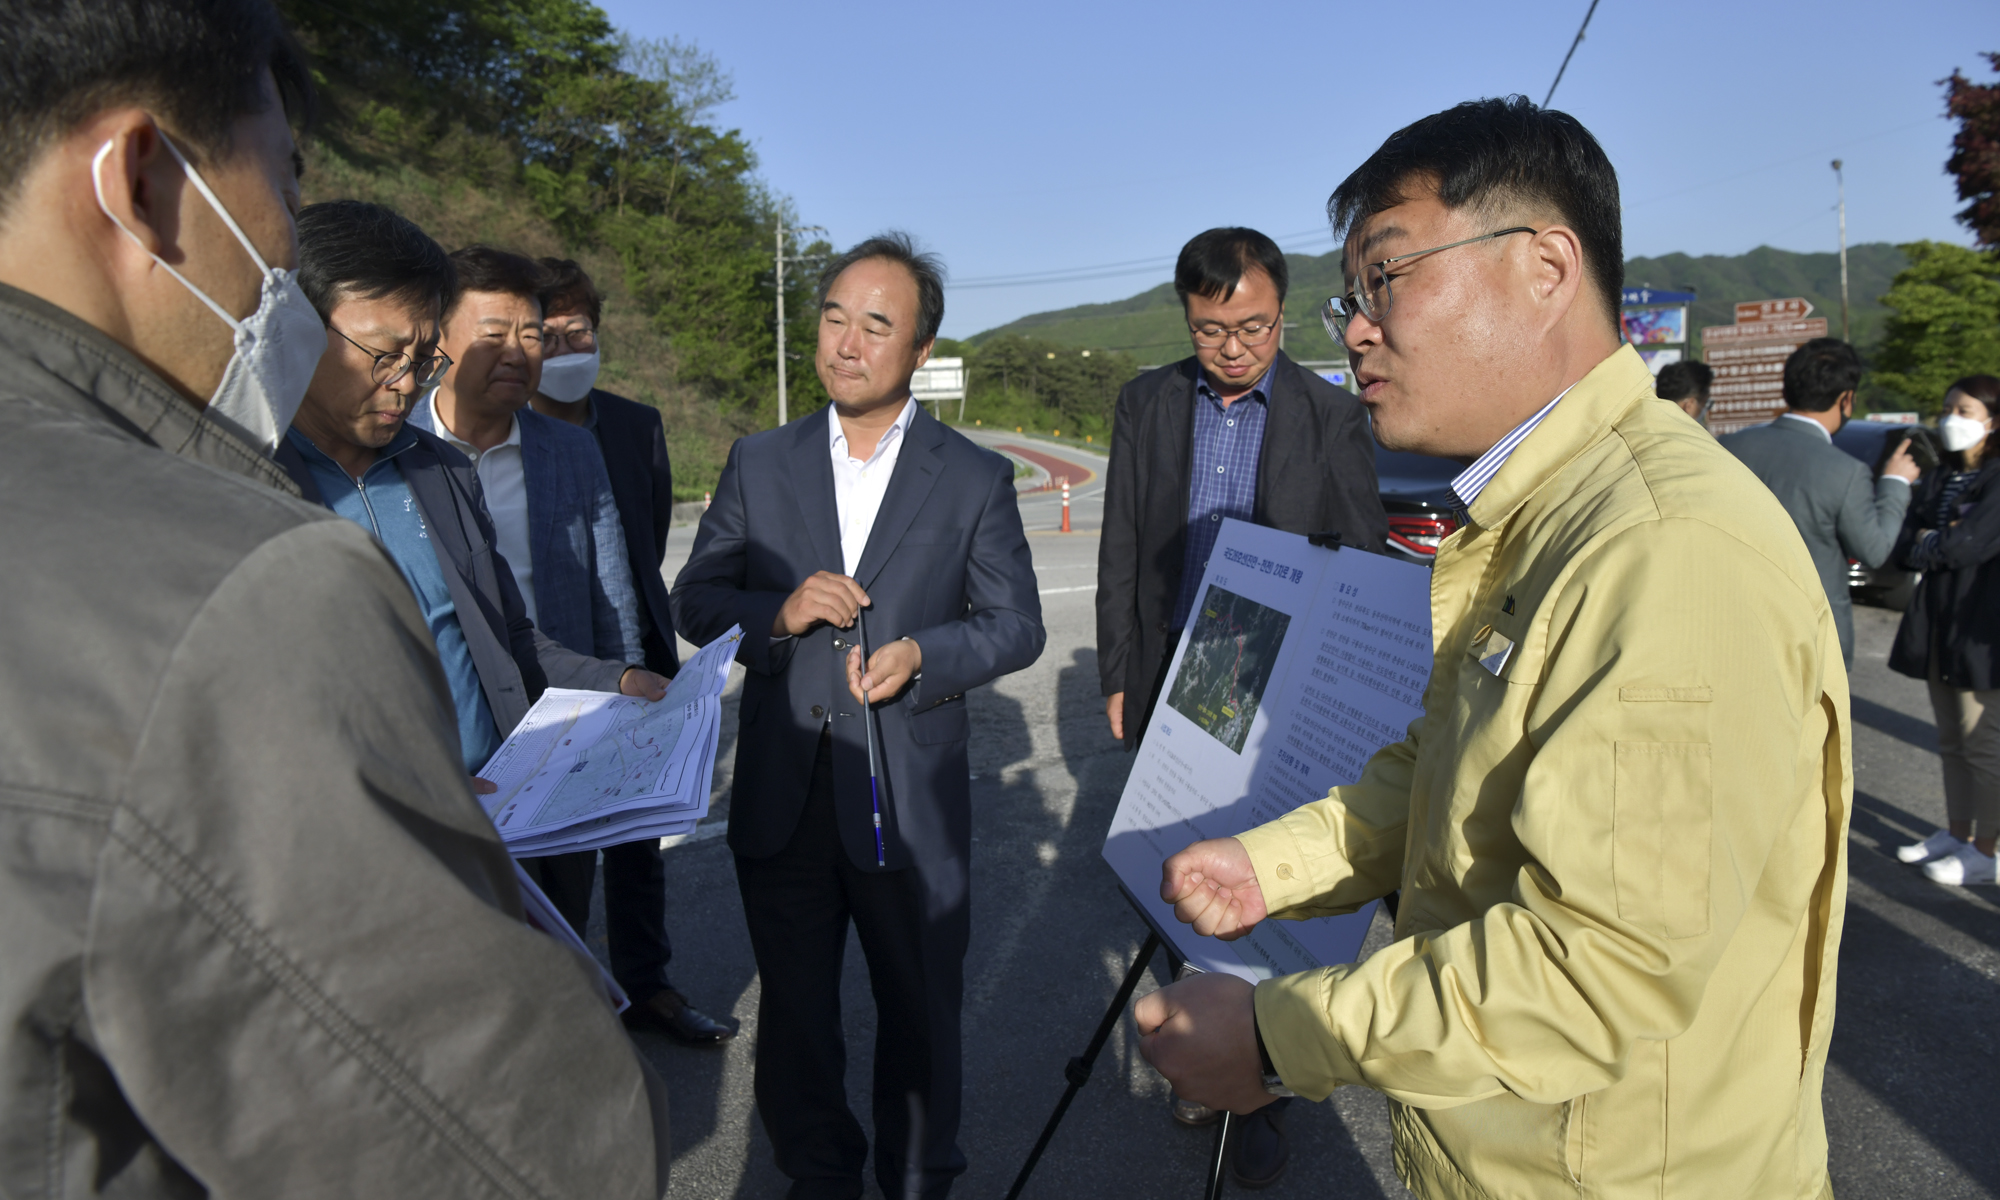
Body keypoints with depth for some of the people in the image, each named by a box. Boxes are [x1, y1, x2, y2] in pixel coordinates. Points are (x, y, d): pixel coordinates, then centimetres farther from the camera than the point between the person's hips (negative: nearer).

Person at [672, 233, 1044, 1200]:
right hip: (780, 799, 2)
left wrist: (922, 654, -18)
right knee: (793, 1010, 19)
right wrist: (780, 611, -15)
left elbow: (1016, 624, 0)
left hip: (912, 802, -2)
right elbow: (694, 601, 5)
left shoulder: (975, 479, -1)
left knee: (920, 1016, 14)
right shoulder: (758, 463, 4)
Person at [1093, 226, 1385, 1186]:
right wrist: (1117, 676, 5)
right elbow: (1120, 554, 7)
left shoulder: (1332, 416, -3)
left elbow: (1366, 568, 1)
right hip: (1173, 685, 2)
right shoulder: (1146, 404, 4)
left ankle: (1263, 1095, 22)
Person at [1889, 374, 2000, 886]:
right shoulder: (1940, 479, 13)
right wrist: (1941, 541, -12)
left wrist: (1926, 543, -4)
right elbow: (1904, 548, 5)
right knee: (1952, 742, 15)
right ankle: (1956, 833, 25)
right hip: (1939, 626, 8)